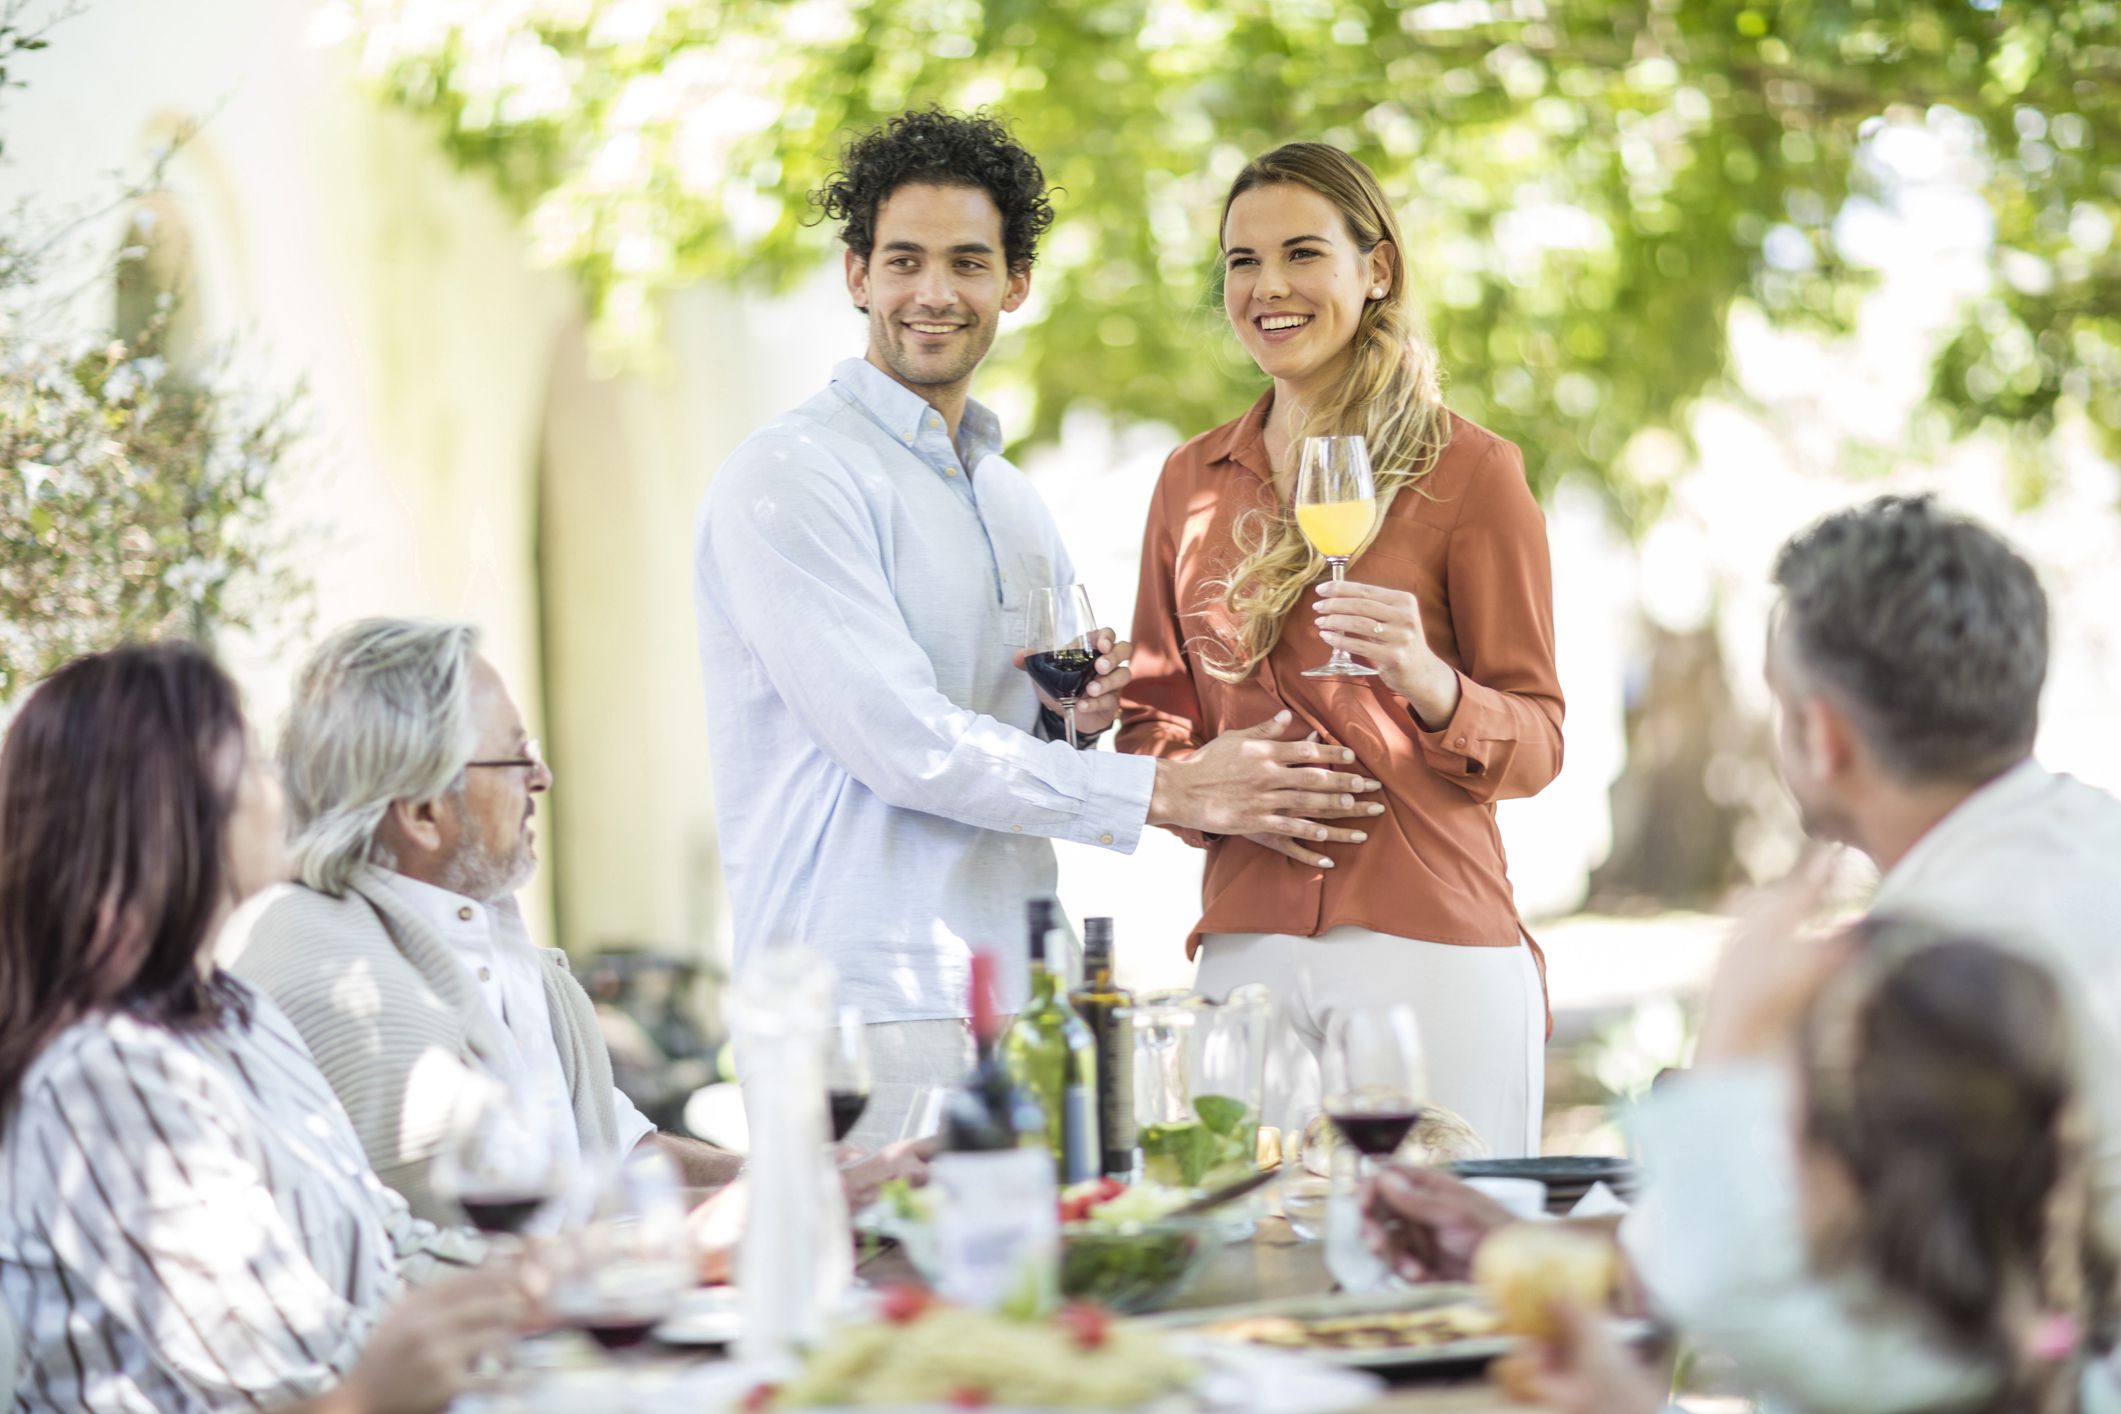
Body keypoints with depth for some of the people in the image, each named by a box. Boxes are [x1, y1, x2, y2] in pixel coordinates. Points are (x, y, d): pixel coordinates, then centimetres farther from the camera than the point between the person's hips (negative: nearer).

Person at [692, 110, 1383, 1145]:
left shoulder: (1011, 499, 20)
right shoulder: (790, 479, -8)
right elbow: (902, 742, -16)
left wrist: (1078, 716, 3)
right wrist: (1169, 791, -15)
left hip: (1012, 994, 7)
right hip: (866, 1007, -7)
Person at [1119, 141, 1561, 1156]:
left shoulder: (1469, 471, 0)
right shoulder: (1194, 481, 13)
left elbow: (1536, 745, -1)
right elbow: (1152, 712, 17)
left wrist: (1428, 681, -21)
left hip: (1431, 950, -3)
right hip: (1247, 948, 4)